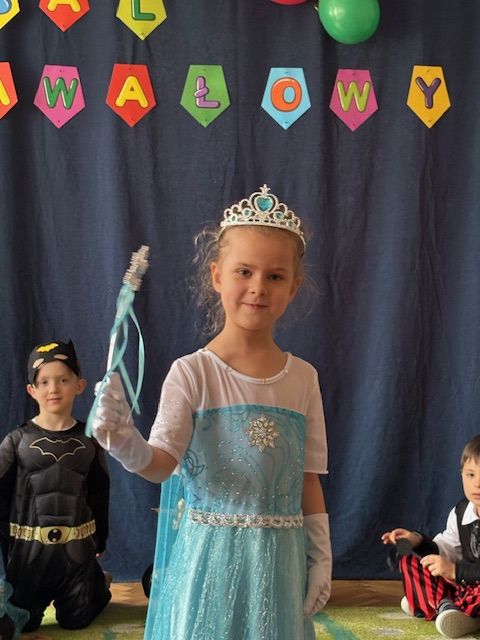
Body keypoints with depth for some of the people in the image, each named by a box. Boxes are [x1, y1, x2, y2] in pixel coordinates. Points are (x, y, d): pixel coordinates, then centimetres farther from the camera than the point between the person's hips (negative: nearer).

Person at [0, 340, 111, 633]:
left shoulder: (89, 440, -3)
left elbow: (100, 495, 5)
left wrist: (99, 542, 10)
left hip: (77, 546, 0)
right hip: (28, 545, 0)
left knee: (76, 620, 11)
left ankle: (97, 583, 41)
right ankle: (42, 597, 42)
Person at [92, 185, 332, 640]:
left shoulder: (303, 378, 3)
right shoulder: (192, 372, -8)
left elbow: (309, 482, 7)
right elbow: (162, 463, -16)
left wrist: (322, 559, 6)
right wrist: (129, 446, -36)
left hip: (279, 562, 3)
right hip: (209, 558, -3)